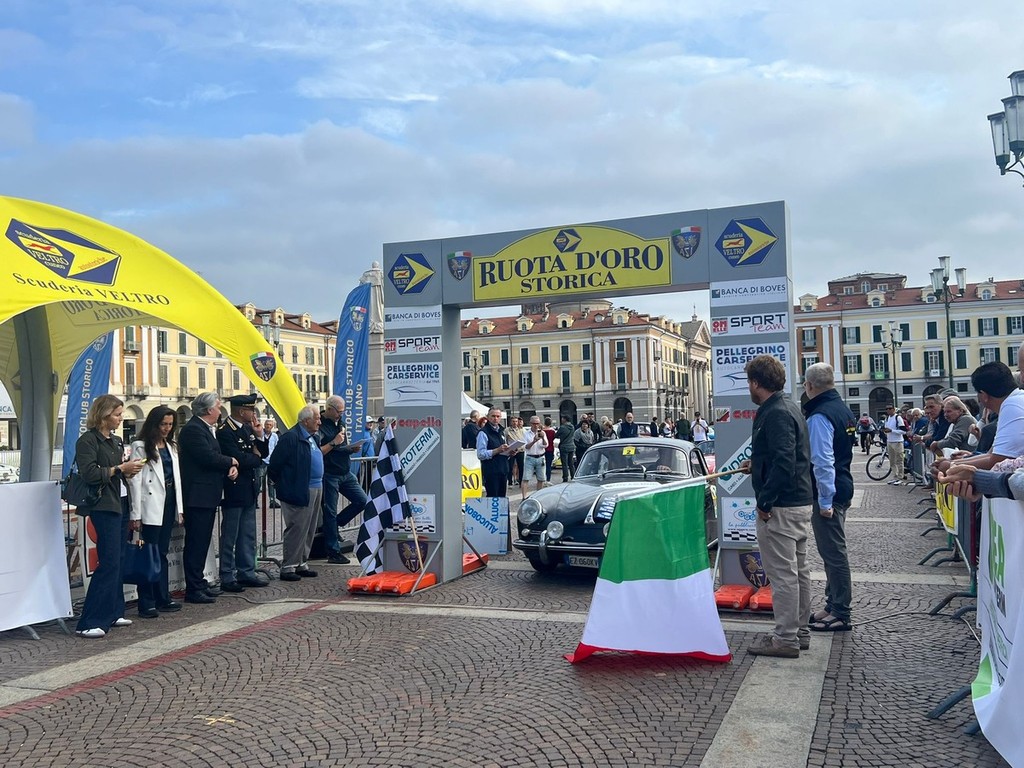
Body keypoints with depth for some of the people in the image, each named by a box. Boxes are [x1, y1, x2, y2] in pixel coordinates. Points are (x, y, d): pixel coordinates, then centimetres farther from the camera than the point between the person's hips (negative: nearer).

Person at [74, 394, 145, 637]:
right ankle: (89, 623, -7)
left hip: (119, 505, 9)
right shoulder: (88, 440, -9)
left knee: (116, 562, 13)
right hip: (103, 507, -9)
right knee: (109, 563, -11)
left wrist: (129, 472, 3)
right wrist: (120, 468, -17)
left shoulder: (117, 441, 15)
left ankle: (113, 613, 23)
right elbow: (90, 474, -20)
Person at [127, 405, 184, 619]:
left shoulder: (171, 447, 16)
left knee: (162, 553, 11)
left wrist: (179, 509, 13)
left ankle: (163, 599, 16)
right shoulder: (140, 447, -5)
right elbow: (135, 481, -9)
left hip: (168, 504, 6)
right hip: (151, 506, -6)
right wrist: (135, 515, -13)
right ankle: (147, 604, 1)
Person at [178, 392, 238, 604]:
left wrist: (232, 466, -4)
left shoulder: (208, 429, 16)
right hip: (198, 496, -10)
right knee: (195, 543, -5)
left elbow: (215, 455, 16)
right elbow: (208, 458, -24)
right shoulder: (193, 429, -16)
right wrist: (232, 461, -8)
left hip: (208, 495, 10)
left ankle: (199, 583, 24)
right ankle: (193, 589, 0)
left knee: (202, 541, 16)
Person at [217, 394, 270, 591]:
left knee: (248, 536, 15)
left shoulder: (248, 428, 10)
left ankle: (247, 573, 24)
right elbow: (238, 459, -24)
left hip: (249, 491, 9)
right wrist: (256, 458, -5)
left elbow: (263, 453, 13)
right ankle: (227, 578, 9)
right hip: (234, 492, -9)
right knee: (230, 538, 1)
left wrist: (259, 436, -5)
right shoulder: (225, 432, -16)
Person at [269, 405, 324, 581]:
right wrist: (283, 484, -5)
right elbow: (275, 465, -14)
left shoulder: (313, 437, 15)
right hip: (299, 492, -9)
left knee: (309, 530, 14)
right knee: (296, 530, -4)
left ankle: (302, 564, 24)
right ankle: (288, 567, 5)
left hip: (316, 490, 9)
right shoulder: (290, 438, -14)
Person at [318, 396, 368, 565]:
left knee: (361, 500, 3)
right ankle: (333, 552, 5)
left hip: (345, 473, 8)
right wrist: (334, 443, -20)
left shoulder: (339, 423, 14)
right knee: (330, 511, -1)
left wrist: (352, 448, 3)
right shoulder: (320, 426, -12)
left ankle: (335, 525, 19)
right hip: (329, 475, -8)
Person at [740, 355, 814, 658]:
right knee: (798, 570, 16)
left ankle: (785, 639, 4)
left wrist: (765, 502, -20)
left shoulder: (775, 414, -18)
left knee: (782, 573, -4)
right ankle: (800, 632, 27)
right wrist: (757, 464, 21)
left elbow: (784, 462, -25)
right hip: (801, 502, 11)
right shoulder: (789, 408, 14)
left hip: (781, 507, -11)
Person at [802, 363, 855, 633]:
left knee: (833, 553, -1)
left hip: (828, 492, -10)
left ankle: (840, 614, 7)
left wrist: (825, 501, -20)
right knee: (834, 550, 17)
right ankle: (834, 605, 27)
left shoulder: (819, 416, -20)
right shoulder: (842, 408, 10)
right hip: (843, 487, 10)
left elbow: (823, 461, -23)